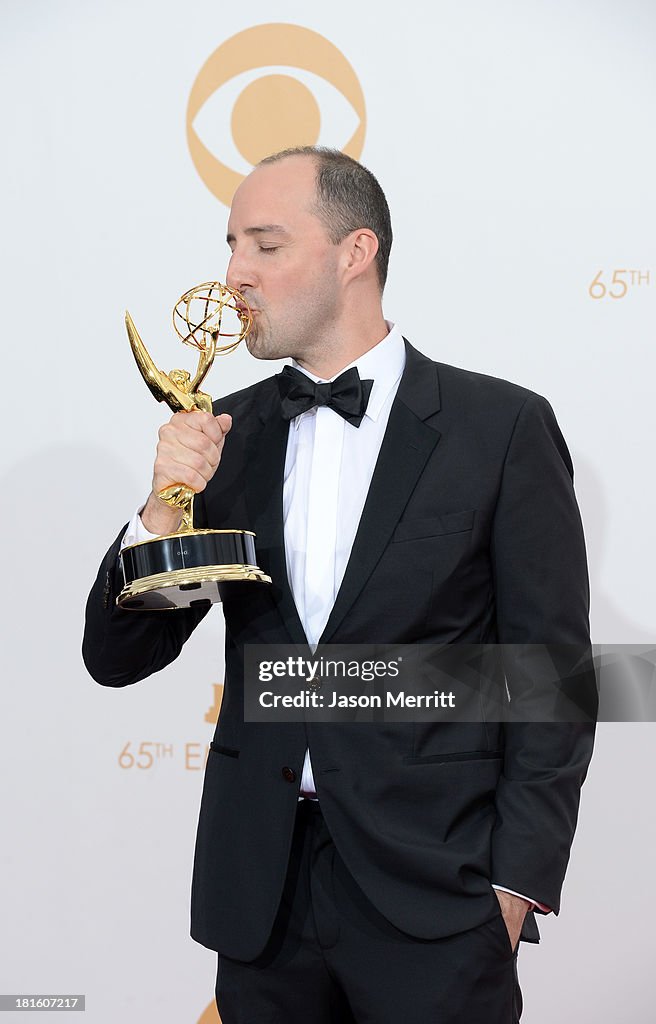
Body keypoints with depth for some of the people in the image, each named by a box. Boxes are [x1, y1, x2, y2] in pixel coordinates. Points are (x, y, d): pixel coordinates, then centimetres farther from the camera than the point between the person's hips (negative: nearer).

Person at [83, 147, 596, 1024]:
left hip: (434, 890, -3)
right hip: (261, 886, 4)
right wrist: (165, 508, -11)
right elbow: (117, 658, 5)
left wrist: (518, 883, -9)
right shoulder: (226, 433, 6)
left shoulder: (501, 426, -5)